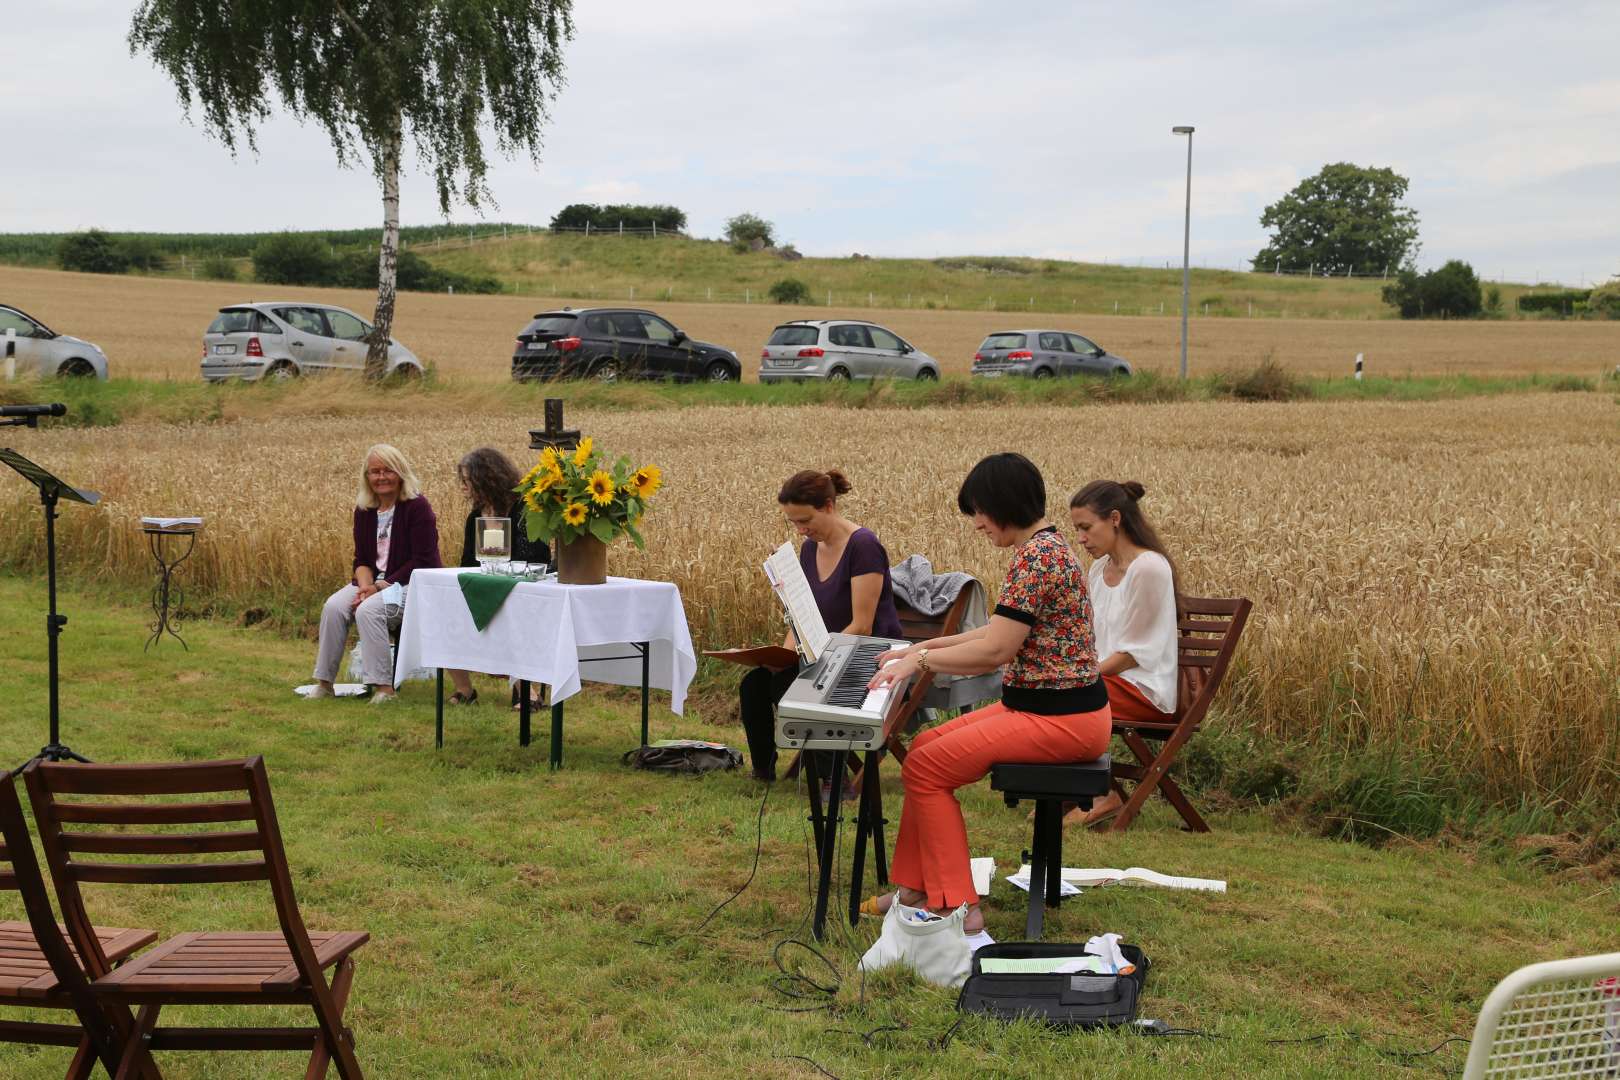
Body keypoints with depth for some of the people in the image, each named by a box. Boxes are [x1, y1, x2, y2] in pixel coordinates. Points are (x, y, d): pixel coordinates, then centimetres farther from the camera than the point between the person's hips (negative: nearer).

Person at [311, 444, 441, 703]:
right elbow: (361, 559, 11)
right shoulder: (364, 511, 10)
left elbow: (423, 561, -15)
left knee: (368, 611, -32)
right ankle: (324, 683, -13)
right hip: (373, 582, 6)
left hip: (410, 584, -6)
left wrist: (382, 586, -19)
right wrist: (365, 586, -12)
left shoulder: (417, 507, -10)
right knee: (333, 607, -19)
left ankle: (384, 688, -29)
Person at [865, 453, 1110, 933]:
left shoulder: (1037, 555, -20)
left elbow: (995, 650, -23)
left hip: (1060, 719, -10)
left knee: (927, 766, -11)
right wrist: (926, 646, 17)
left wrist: (920, 661, -12)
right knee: (926, 747, 10)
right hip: (1035, 704, 10)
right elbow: (1001, 633, 20)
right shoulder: (1042, 546, 13)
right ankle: (916, 889, 16)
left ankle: (956, 908, -7)